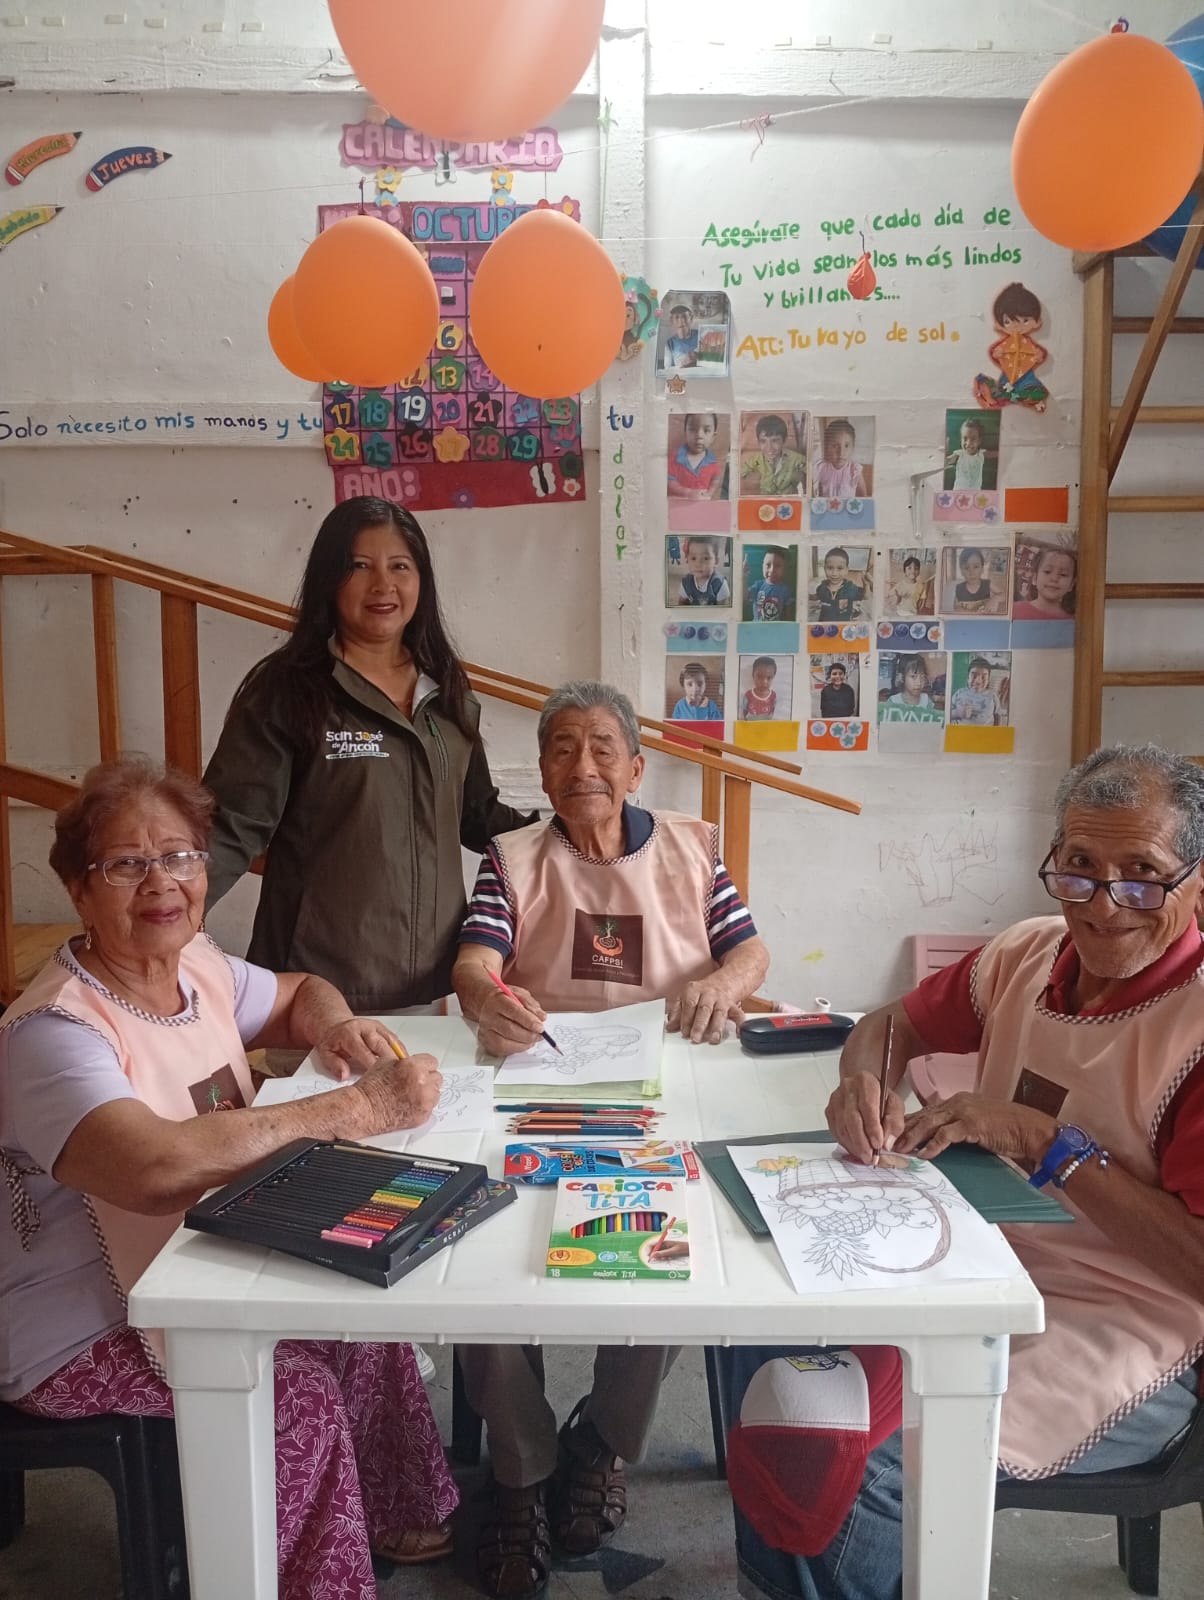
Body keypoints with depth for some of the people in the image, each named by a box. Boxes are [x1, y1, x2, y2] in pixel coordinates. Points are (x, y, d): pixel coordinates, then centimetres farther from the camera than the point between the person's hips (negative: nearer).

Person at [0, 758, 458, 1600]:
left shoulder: (202, 967, -2)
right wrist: (359, 1107, -40)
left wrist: (334, 1024, -8)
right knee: (298, 1394, -20)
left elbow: (302, 992, 17)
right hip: (83, 1335, -7)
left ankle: (392, 1515, 22)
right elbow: (159, 1168, -43)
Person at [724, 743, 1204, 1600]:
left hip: (1123, 1340, -7)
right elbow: (893, 1024, 15)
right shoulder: (1026, 954, 1)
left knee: (870, 1455, -25)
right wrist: (865, 1080, -8)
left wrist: (1048, 1141, -27)